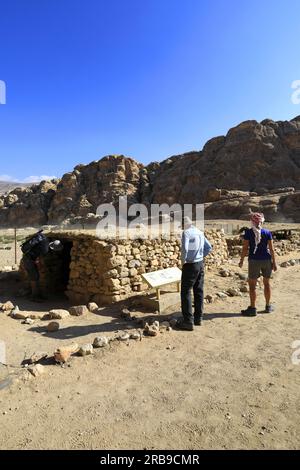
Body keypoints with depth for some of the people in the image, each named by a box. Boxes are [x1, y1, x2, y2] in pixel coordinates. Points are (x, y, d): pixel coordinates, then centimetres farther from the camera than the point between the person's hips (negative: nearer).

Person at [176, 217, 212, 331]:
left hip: (190, 265, -7)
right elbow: (209, 248, 12)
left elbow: (184, 249, -26)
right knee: (199, 292, 14)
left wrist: (183, 260, -11)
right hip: (200, 264, 8)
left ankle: (188, 321, 1)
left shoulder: (186, 232, -14)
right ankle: (198, 317, 23)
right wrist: (201, 256, 15)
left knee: (186, 292, 0)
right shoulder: (200, 232, 8)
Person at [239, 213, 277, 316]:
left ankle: (252, 308, 7)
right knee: (267, 283, 16)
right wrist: (274, 262, 7)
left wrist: (242, 260, 2)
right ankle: (268, 306, 28)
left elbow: (245, 248, -8)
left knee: (252, 284, 5)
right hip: (266, 260, 3)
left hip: (254, 261, -3)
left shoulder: (248, 232, -7)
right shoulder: (267, 233, -1)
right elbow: (271, 249, 0)